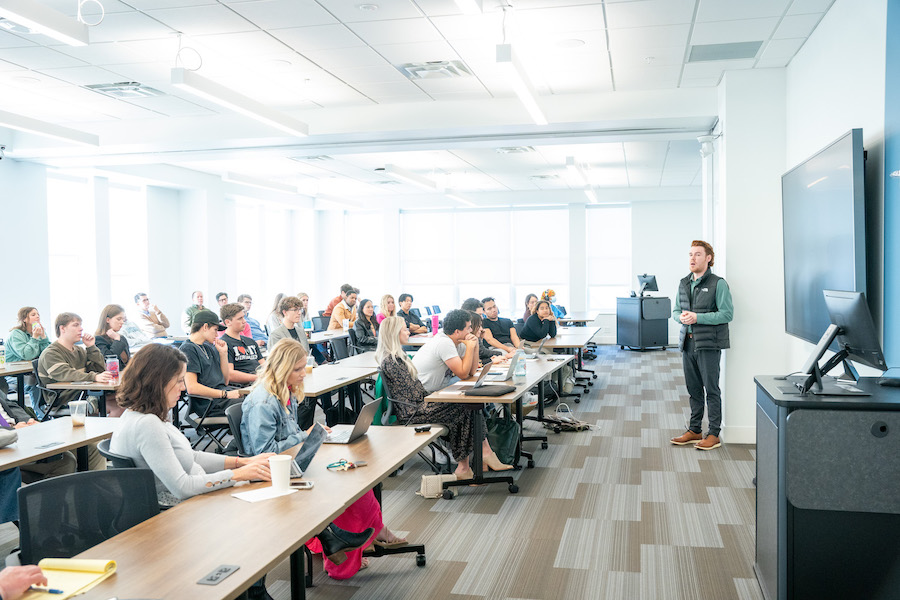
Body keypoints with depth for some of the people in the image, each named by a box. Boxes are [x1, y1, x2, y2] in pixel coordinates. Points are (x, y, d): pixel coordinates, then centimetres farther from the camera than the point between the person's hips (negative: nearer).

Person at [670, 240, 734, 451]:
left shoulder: (718, 284, -7)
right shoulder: (683, 284, 13)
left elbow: (727, 314, -12)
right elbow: (675, 310, 18)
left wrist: (698, 317, -19)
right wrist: (681, 317, -6)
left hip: (709, 344, -6)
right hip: (688, 342, 6)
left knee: (711, 388, -1)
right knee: (693, 388, 13)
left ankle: (714, 434, 7)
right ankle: (694, 430, 22)